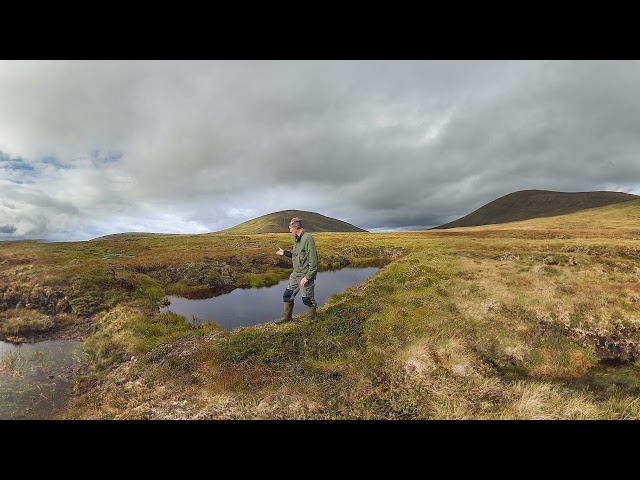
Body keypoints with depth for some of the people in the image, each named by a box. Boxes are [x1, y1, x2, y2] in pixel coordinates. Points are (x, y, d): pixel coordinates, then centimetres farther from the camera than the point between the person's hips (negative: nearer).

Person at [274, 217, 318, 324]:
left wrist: (307, 277, -21)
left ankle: (312, 321, 25)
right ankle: (287, 318, 34)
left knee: (308, 300, 5)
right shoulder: (296, 238, 9)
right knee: (287, 295, 16)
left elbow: (313, 260, -22)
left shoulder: (307, 239, -20)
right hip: (295, 274, 9)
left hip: (305, 276, -9)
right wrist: (285, 252, 12)